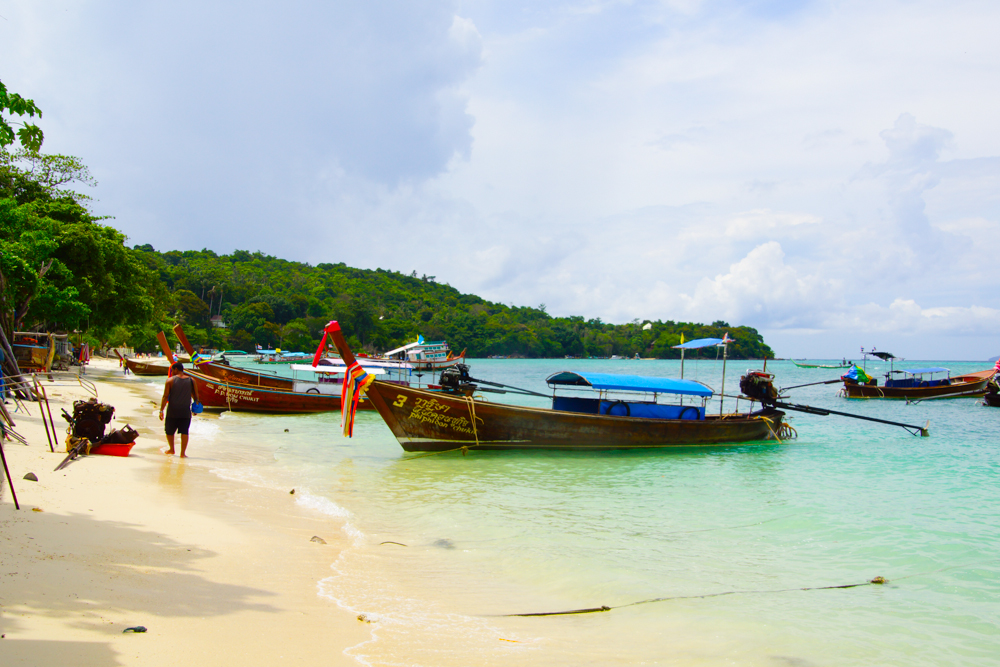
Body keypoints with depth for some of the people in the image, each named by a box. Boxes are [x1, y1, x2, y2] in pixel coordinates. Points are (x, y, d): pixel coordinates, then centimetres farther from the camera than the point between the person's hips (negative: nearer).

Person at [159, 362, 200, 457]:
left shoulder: (170, 380, -4)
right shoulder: (191, 380, 4)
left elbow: (165, 396, -8)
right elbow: (196, 396, 6)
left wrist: (161, 410, -5)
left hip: (172, 411, -1)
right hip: (185, 412, 2)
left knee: (169, 431, 17)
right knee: (184, 432, 4)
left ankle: (171, 449, 31)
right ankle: (183, 453, 0)